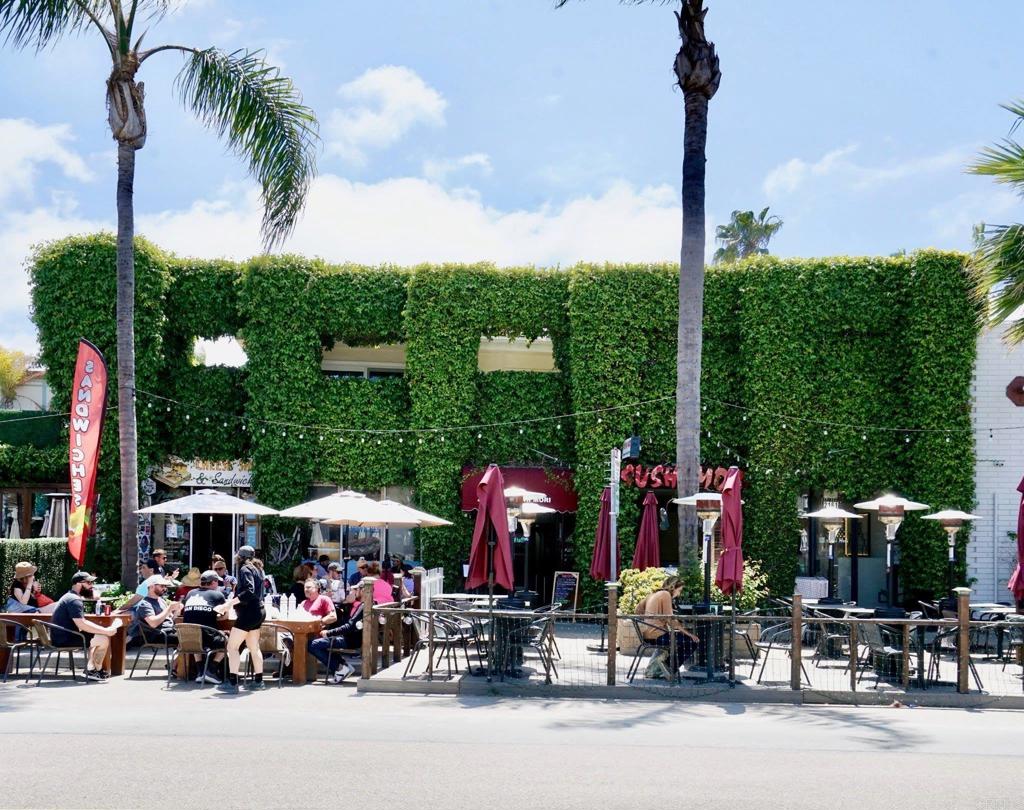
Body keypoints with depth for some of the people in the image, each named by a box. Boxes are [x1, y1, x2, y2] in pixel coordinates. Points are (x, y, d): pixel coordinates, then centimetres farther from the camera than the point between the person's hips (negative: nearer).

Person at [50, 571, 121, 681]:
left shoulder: (70, 597, 17)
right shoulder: (74, 600, -18)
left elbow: (82, 623, 18)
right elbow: (82, 624, -28)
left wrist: (105, 630, 7)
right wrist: (106, 631, -21)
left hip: (63, 637, 11)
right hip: (65, 639, -11)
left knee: (98, 637, 22)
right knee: (104, 639, -11)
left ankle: (90, 668, 13)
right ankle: (97, 670, 7)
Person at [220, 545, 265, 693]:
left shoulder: (245, 569, -12)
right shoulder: (255, 570, 15)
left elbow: (249, 591, -25)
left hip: (248, 612, -10)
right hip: (257, 611, 10)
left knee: (232, 646, -8)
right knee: (253, 647, 17)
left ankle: (232, 682, -13)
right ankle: (258, 680, 20)